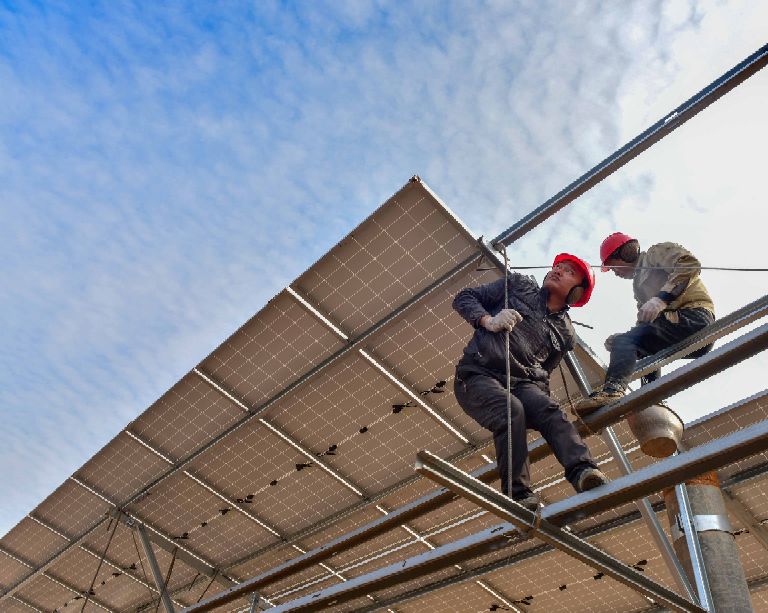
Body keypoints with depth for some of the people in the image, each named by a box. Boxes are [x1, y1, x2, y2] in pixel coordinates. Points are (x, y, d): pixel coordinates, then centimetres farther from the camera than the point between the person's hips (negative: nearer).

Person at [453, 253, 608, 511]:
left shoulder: (565, 333, 20)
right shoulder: (519, 285, 12)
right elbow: (464, 298, 10)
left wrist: (541, 392, 2)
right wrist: (489, 321, -10)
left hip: (522, 383, 4)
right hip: (478, 376, -3)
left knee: (551, 412, -26)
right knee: (511, 411, -31)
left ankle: (582, 471, -42)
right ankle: (518, 495, -33)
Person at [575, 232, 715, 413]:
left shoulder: (656, 252, 9)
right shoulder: (638, 283, 30)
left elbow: (690, 264, -13)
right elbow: (642, 327, 19)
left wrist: (661, 298, -23)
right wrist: (622, 340, 1)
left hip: (695, 317, -9)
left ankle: (612, 390, -40)